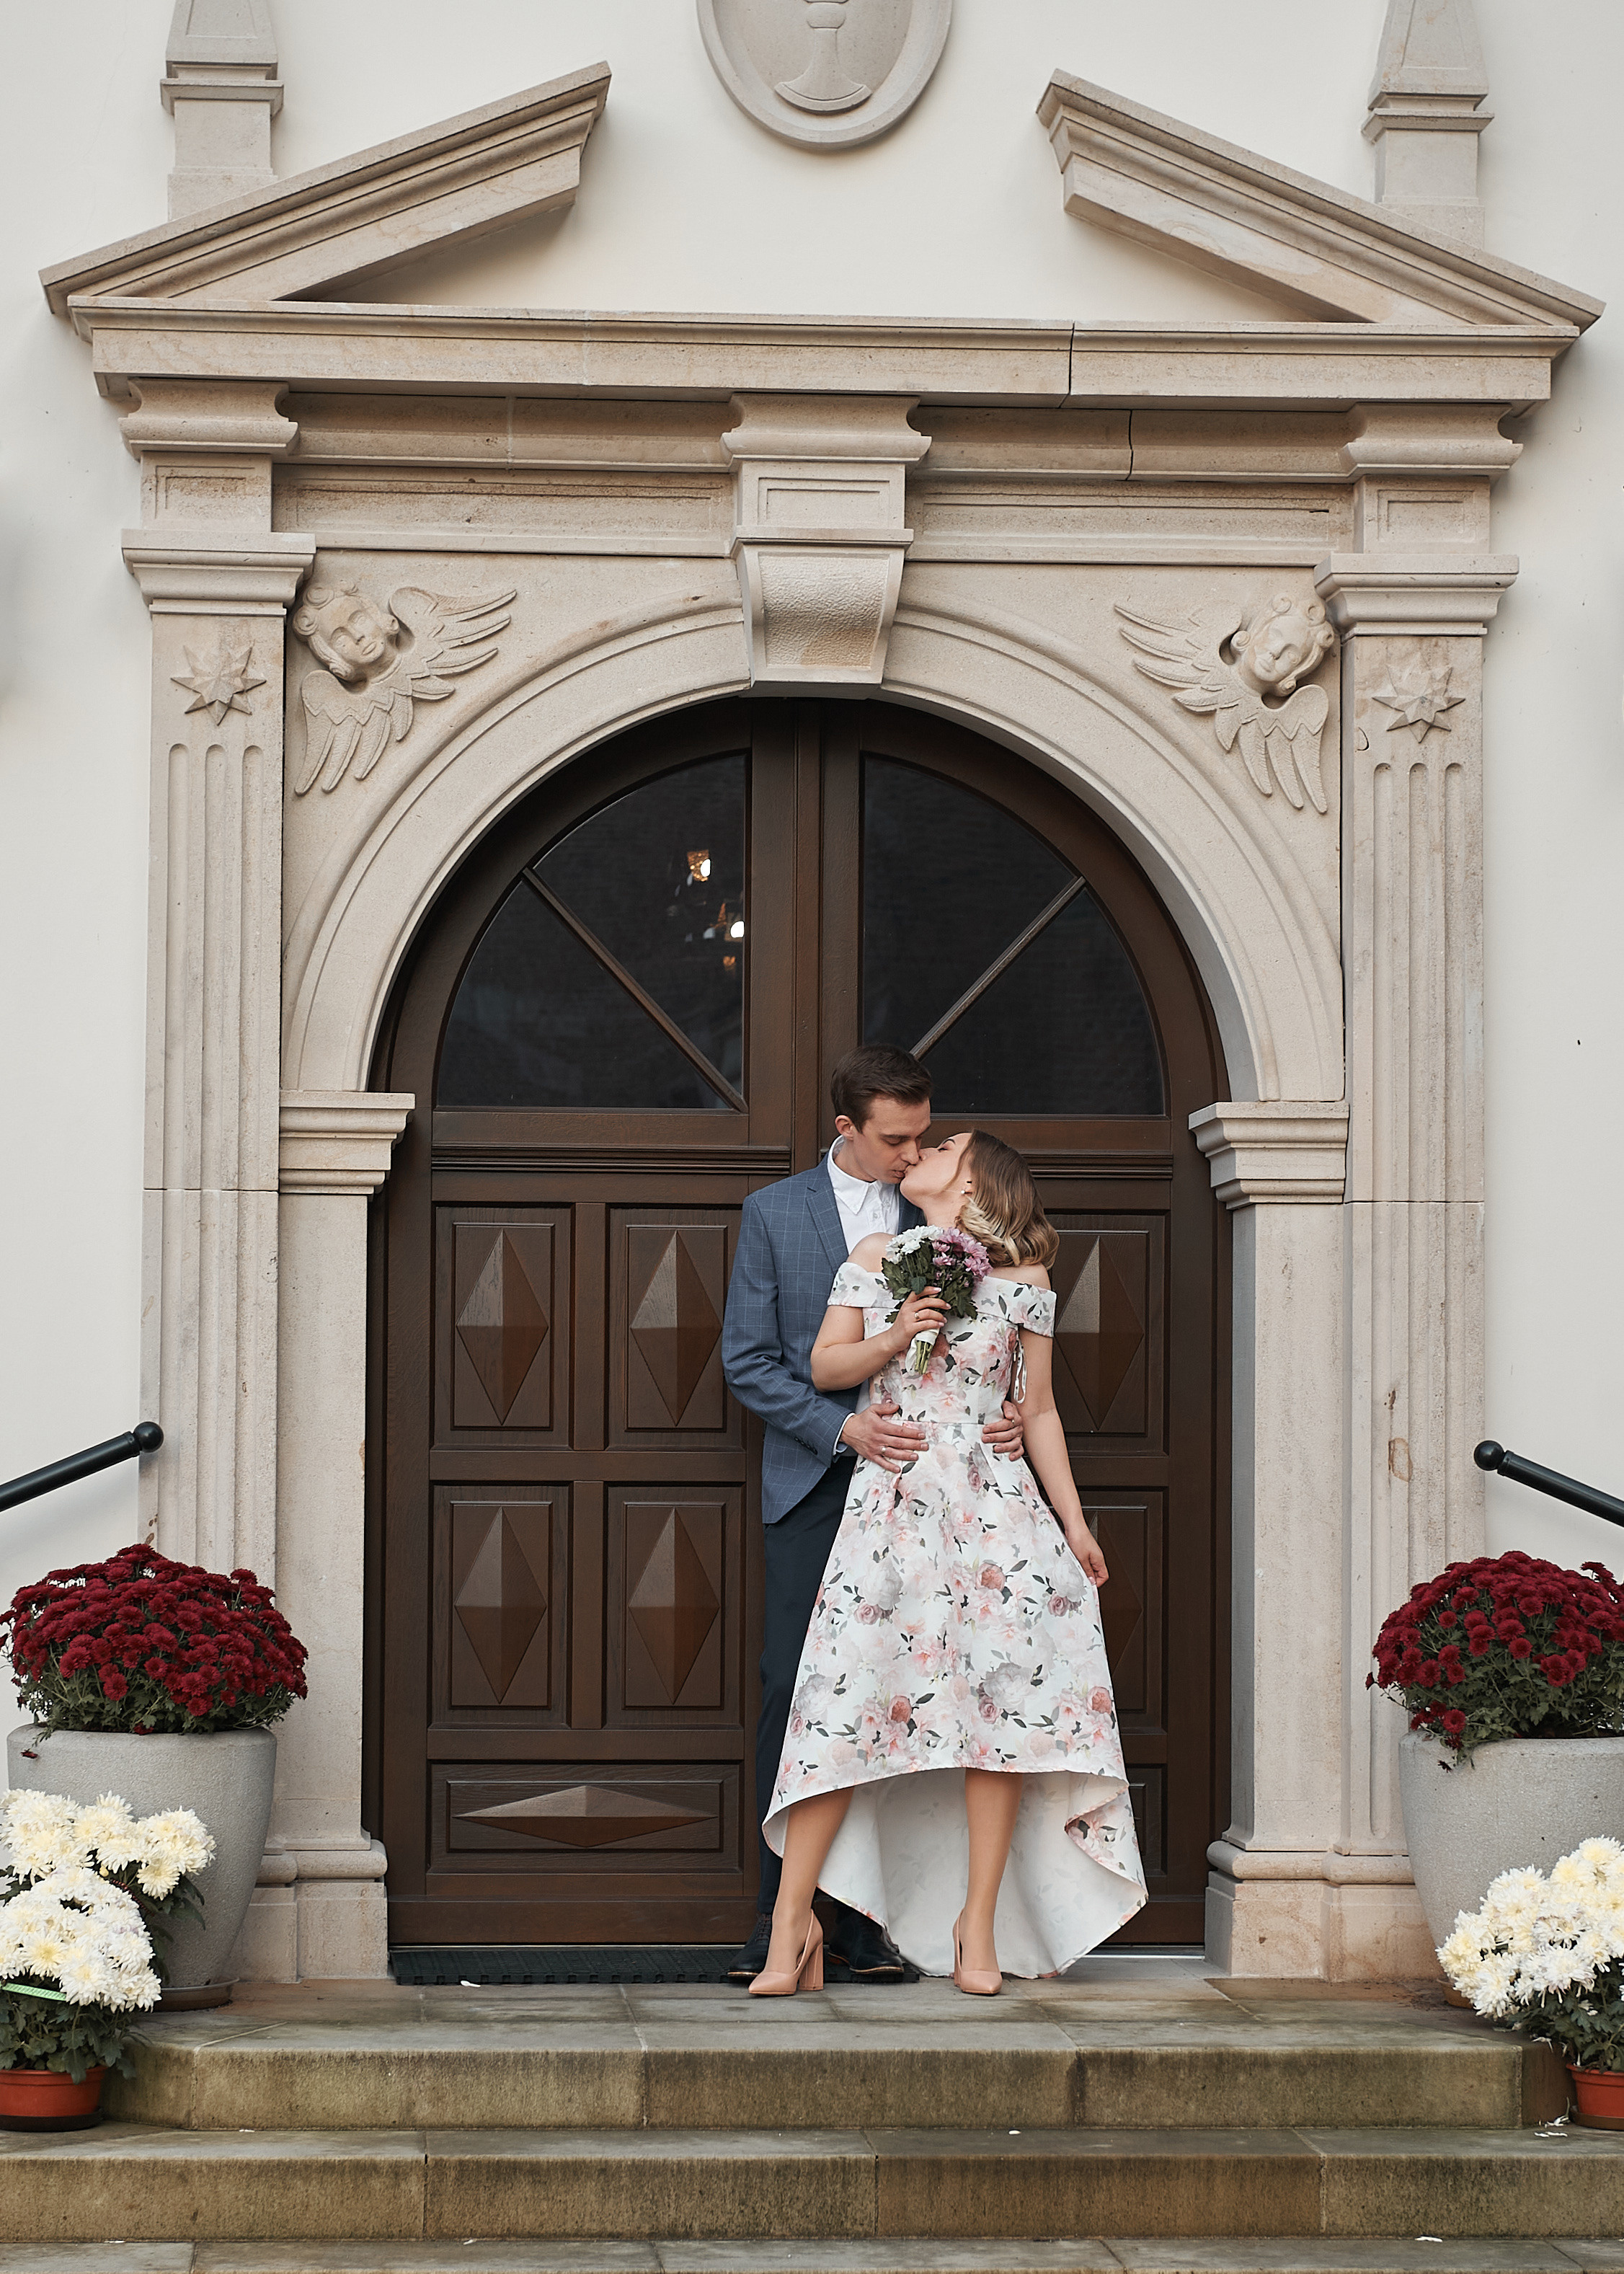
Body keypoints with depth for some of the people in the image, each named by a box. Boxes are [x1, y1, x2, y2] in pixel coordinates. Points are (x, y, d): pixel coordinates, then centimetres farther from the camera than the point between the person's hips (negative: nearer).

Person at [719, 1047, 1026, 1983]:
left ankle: (871, 1916, 5)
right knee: (794, 1692, -3)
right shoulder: (774, 1214, 4)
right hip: (815, 1486, -1)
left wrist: (1009, 1416, -10)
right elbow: (748, 1361, 1)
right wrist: (844, 1428, -13)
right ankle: (782, 1912, 3)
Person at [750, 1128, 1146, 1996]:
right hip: (891, 1502, 0)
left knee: (1001, 1697, -5)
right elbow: (824, 1366, 11)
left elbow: (1038, 1410, 12)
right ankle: (793, 1918, -4)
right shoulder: (876, 1257, 10)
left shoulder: (1023, 1278, 8)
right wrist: (892, 1340, -8)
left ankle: (979, 1923, 3)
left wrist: (1074, 1524, 9)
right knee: (846, 1696, -8)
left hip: (993, 1508, 0)